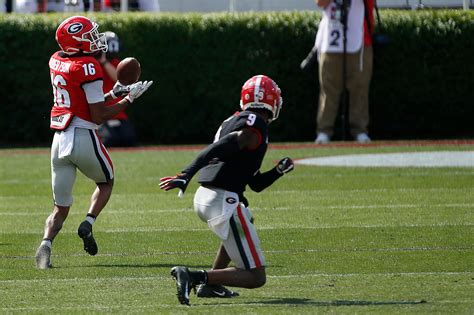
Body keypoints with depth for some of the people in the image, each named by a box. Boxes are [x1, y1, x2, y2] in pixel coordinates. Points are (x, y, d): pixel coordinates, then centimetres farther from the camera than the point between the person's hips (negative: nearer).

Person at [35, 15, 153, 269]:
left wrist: (113, 94, 18)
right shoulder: (87, 68, -14)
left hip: (59, 140, 6)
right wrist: (129, 98, -3)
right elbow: (99, 116, -12)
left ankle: (46, 242, -14)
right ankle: (88, 224, 2)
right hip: (83, 138, -5)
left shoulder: (56, 61, 8)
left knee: (60, 207, 12)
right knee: (105, 182, 24)